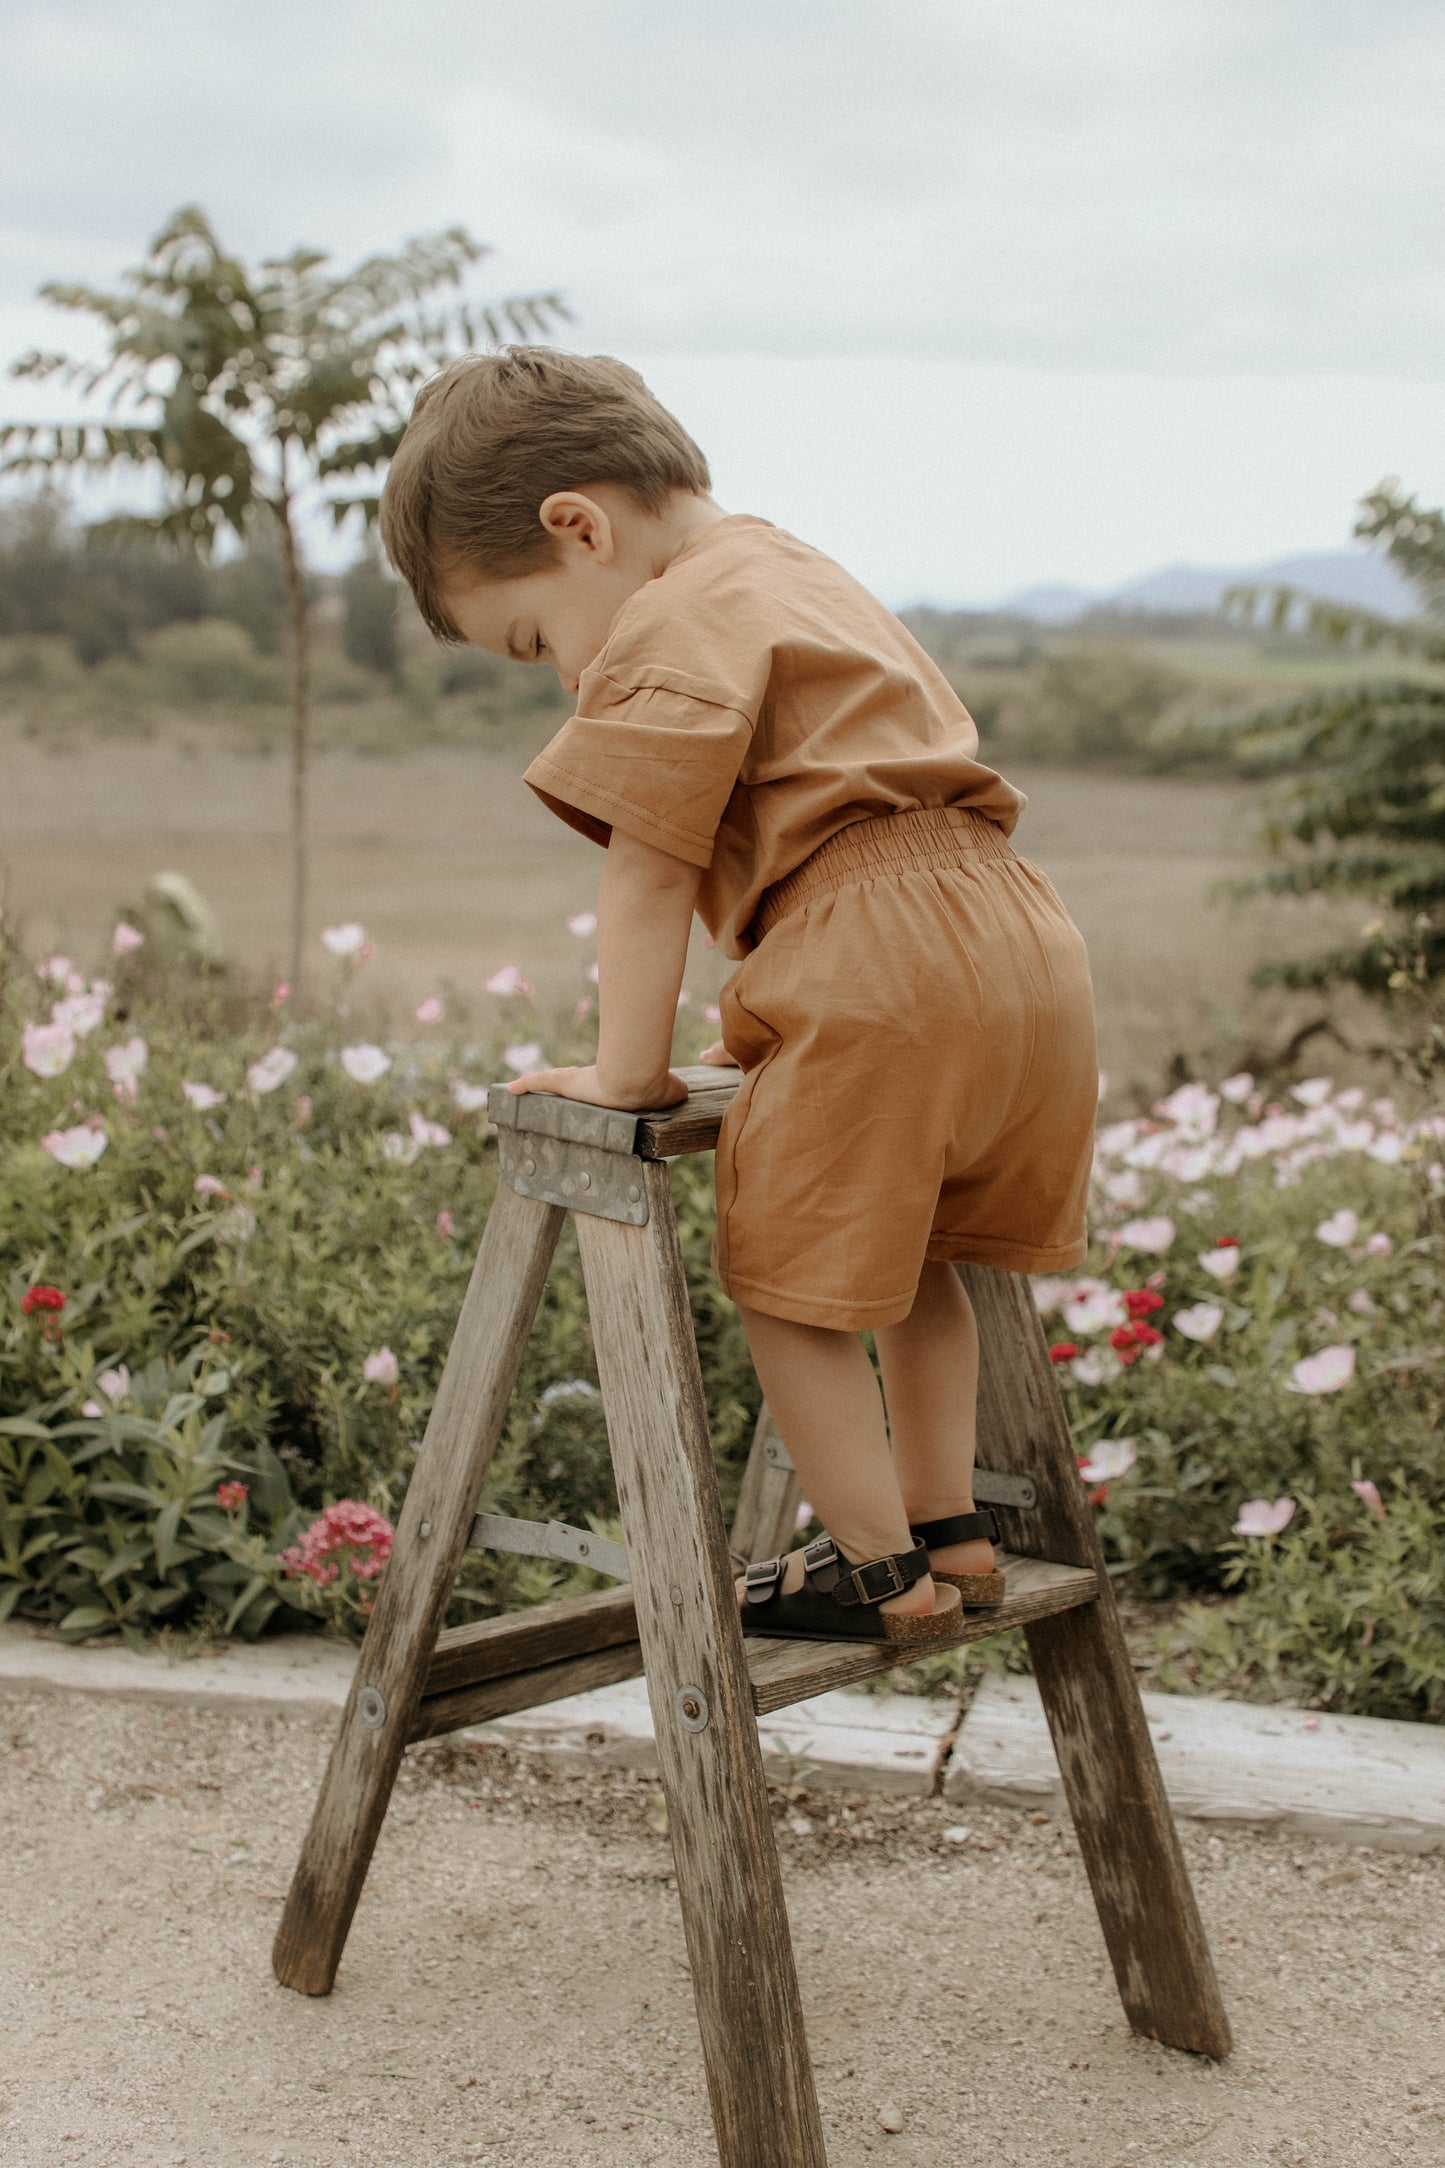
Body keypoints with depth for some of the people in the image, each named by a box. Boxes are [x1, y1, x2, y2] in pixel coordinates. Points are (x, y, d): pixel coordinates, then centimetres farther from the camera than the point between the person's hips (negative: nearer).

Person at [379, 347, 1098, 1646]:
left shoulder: (674, 632, -4)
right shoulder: (795, 578, 27)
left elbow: (648, 872, -7)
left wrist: (626, 1073, 1)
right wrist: (762, 1030, 33)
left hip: (878, 968, -10)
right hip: (1024, 941, 10)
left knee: (790, 1280, 4)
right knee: (912, 1258, 23)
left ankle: (880, 1569, 12)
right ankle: (949, 1529, 30)